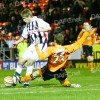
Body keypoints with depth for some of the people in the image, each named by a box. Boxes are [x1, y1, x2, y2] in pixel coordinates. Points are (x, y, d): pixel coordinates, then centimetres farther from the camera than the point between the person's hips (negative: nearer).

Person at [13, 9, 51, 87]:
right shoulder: (28, 25, 11)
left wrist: (40, 30, -37)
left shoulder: (38, 21, -12)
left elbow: (49, 28, -22)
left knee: (30, 61, -20)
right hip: (33, 45, 7)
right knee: (21, 61, 0)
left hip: (41, 45, -7)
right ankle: (16, 77, 17)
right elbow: (24, 36, 22)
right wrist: (17, 42, 8)